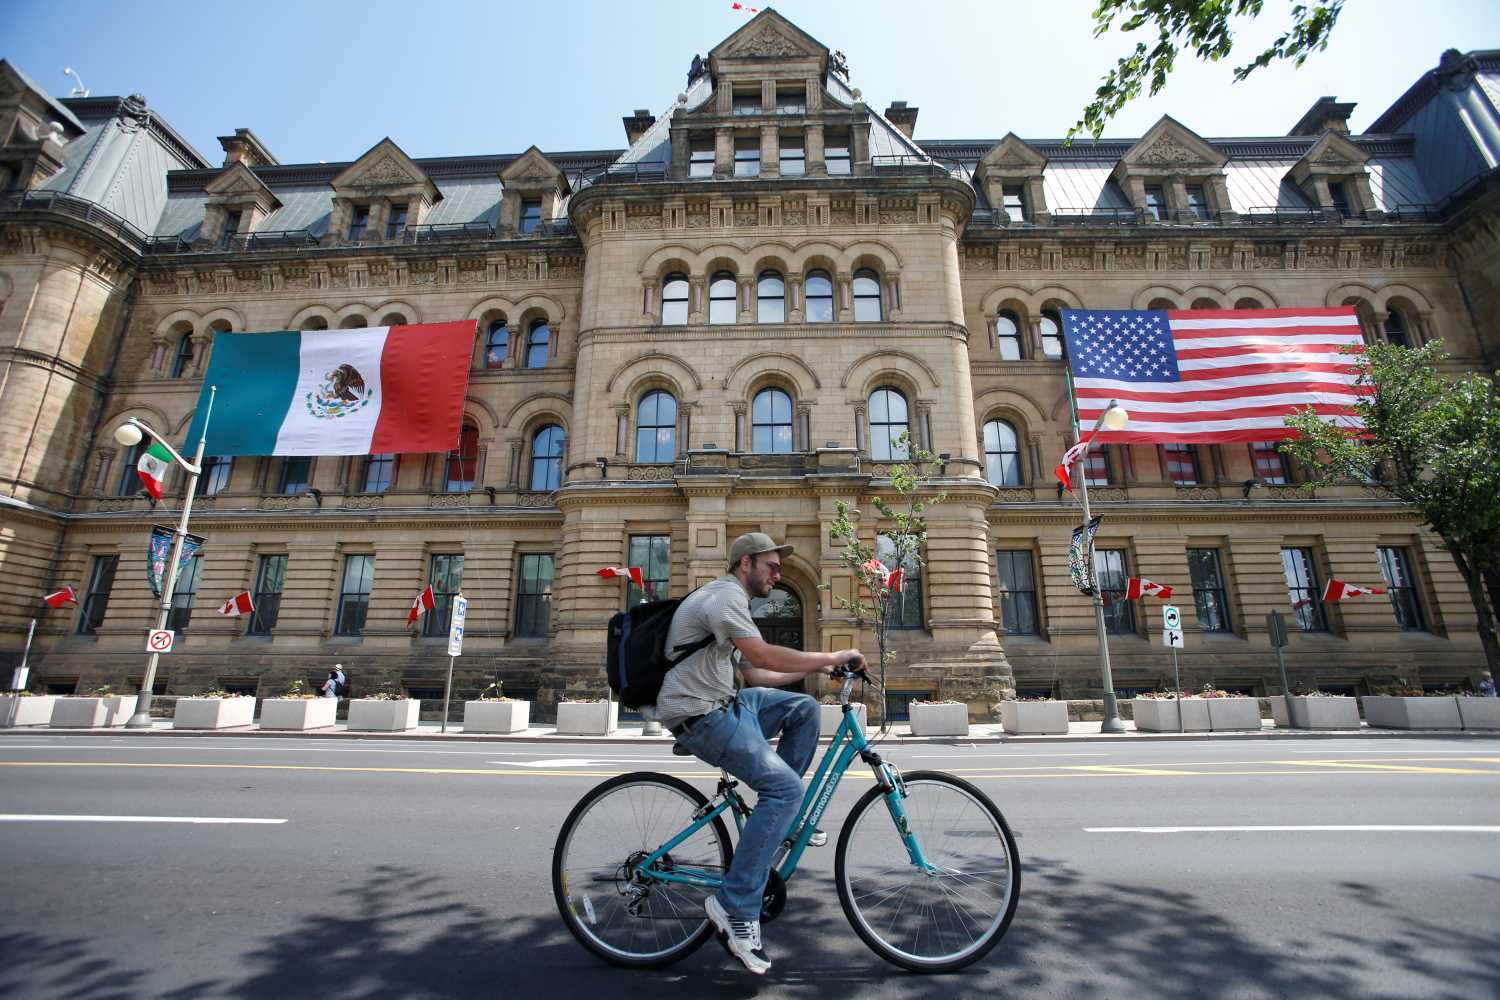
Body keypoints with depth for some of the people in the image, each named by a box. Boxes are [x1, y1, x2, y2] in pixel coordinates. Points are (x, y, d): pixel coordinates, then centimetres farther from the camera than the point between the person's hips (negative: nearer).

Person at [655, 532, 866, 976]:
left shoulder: (730, 601, 19)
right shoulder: (725, 595, -14)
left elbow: (754, 676, 19)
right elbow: (765, 656, -27)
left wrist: (815, 668, 11)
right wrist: (833, 656, -17)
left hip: (722, 703, 10)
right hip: (699, 715, -10)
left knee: (804, 707, 8)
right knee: (784, 787, -19)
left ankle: (784, 817, 16)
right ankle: (734, 906, -11)